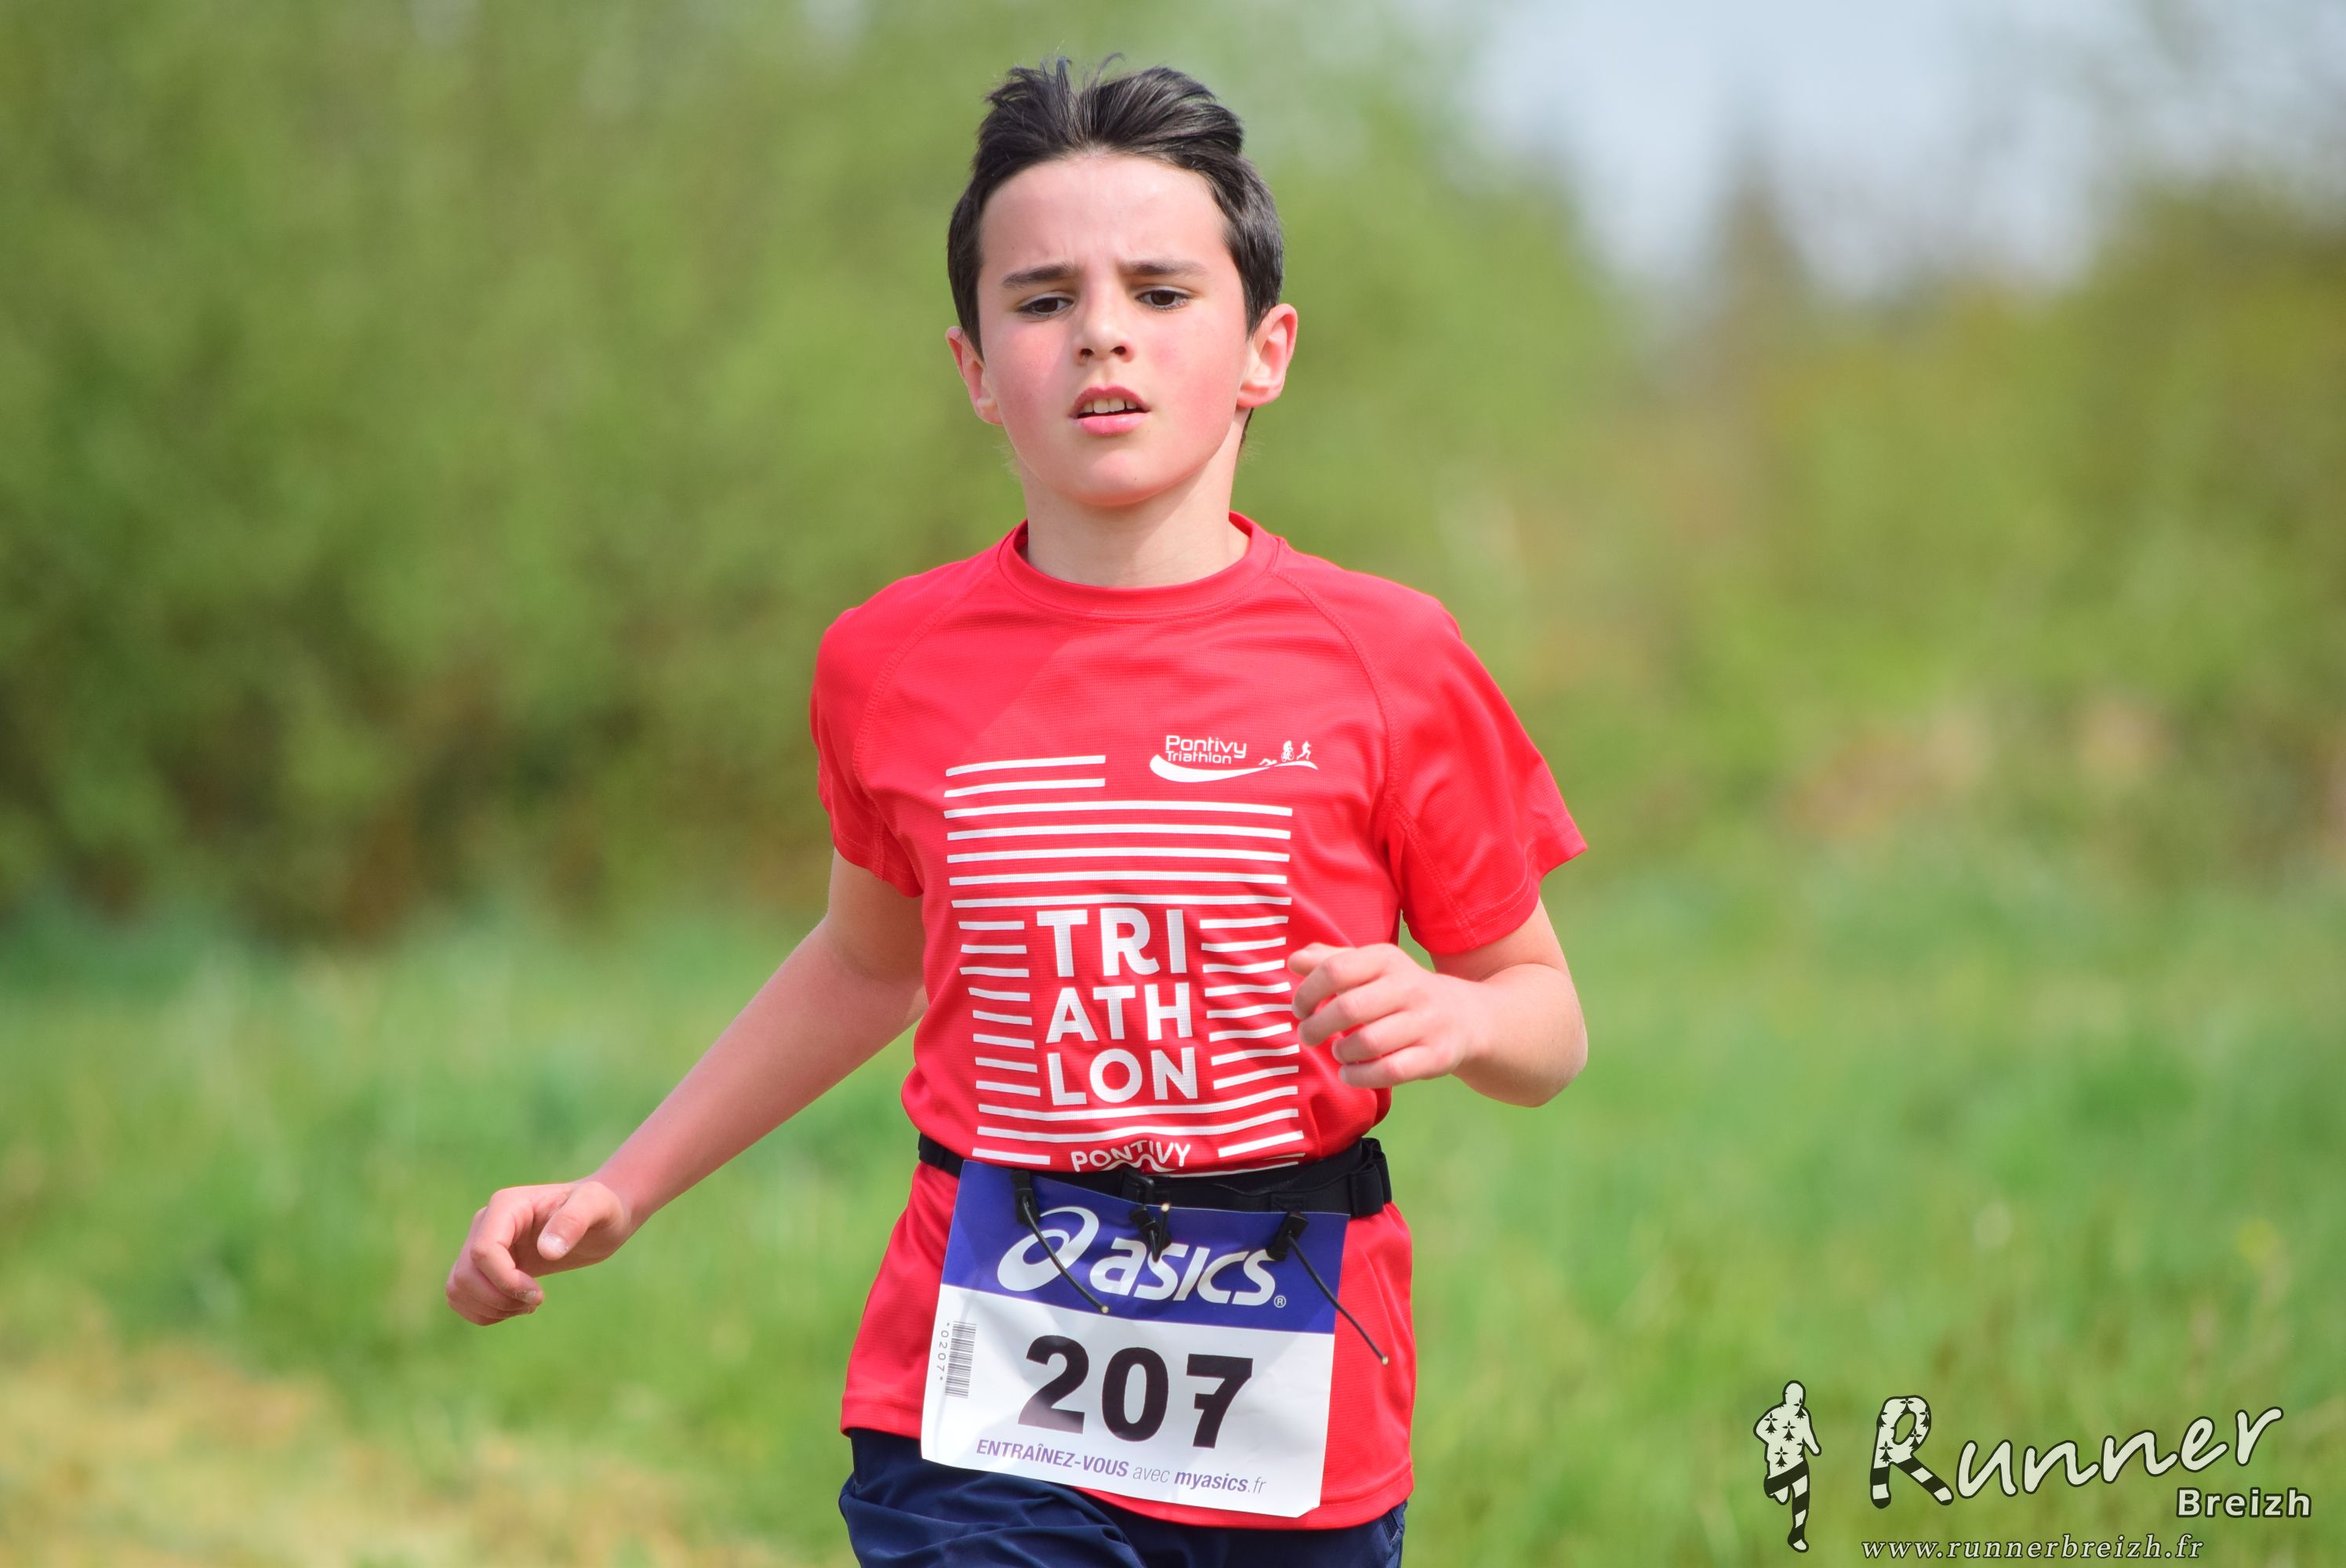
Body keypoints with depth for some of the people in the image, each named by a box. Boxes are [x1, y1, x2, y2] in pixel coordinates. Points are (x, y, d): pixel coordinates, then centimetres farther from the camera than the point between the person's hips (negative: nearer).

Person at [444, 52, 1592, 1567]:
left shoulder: (1385, 661, -3)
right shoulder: (895, 663, 2)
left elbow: (1546, 1017, 6)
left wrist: (1445, 1018, -16)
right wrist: (618, 1190, 19)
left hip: (1297, 1436, 0)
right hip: (981, 1435, 0)